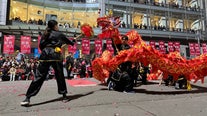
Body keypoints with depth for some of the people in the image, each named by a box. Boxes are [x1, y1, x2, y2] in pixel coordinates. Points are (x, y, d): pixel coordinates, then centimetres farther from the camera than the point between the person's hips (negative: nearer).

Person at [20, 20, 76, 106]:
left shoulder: (45, 35, 19)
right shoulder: (59, 34, 12)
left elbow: (41, 46, 13)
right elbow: (68, 41, 26)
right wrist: (73, 42, 47)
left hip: (45, 55, 3)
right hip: (55, 55, -2)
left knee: (39, 76, 2)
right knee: (60, 76, 8)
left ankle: (28, 98, -2)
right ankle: (64, 96, 14)